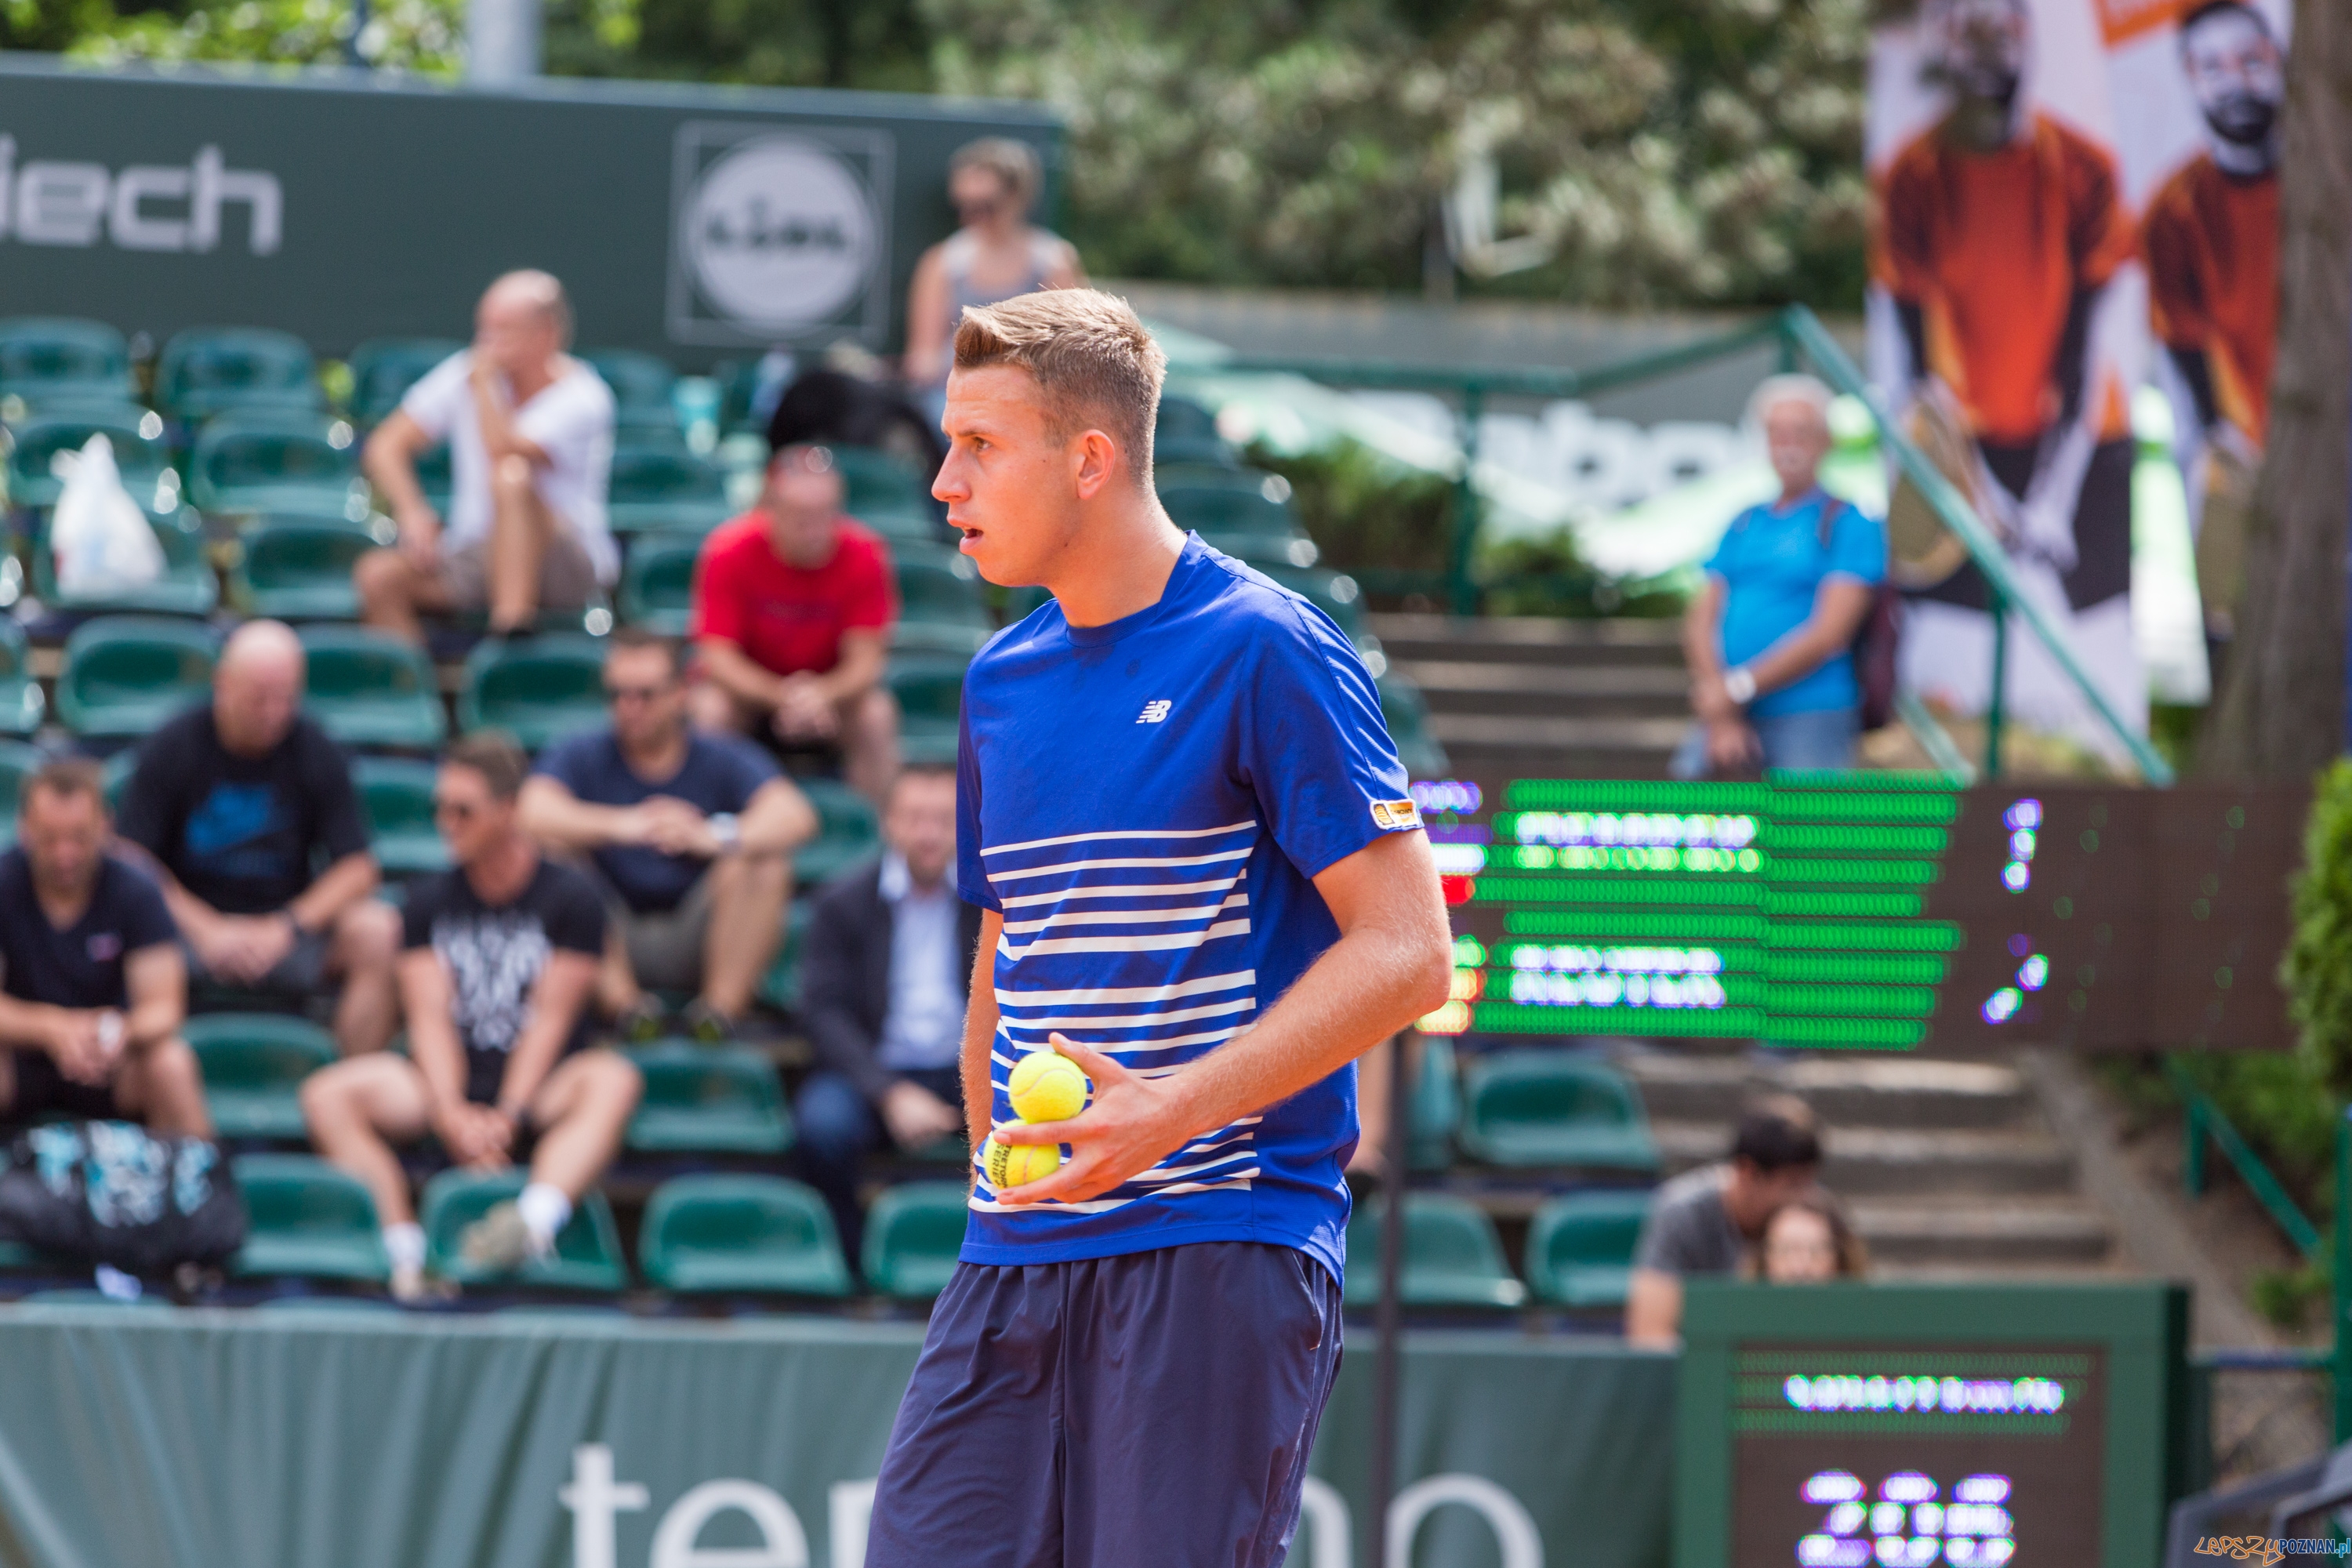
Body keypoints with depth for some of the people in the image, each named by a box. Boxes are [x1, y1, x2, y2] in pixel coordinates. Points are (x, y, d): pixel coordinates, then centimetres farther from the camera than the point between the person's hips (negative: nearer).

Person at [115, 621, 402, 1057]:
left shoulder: (317, 754, 1)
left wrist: (285, 927, -14)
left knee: (379, 931, -26)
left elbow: (358, 867, 0)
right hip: (193, 920, -2)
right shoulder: (169, 748, -3)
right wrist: (207, 930, -16)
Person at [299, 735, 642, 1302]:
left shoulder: (569, 897, 1)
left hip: (540, 1088, -3)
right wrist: (451, 1114, -19)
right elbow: (430, 1017, -1)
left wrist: (507, 1117, -20)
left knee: (613, 1080, -36)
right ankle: (405, 1252, -38)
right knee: (327, 1095, -23)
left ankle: (535, 1223, -61)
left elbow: (551, 1019, -7)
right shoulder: (430, 900, 10)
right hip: (449, 1084, 3)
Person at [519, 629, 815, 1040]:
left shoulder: (722, 759, 1)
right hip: (611, 944, 0)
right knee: (553, 848, -22)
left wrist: (716, 838, -40)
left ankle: (723, 1004, -28)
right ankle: (622, 1000, -30)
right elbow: (531, 814, -21)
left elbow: (797, 818, -18)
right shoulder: (580, 757, 2)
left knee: (765, 861, -23)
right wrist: (622, 825, -39)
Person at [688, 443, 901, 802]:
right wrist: (782, 696, -37)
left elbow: (865, 660, -18)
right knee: (708, 709, -31)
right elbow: (718, 655, -20)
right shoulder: (728, 551, -21)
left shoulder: (864, 554, -19)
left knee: (877, 716, -29)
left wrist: (821, 694, -40)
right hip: (750, 686, -1)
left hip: (835, 687, 1)